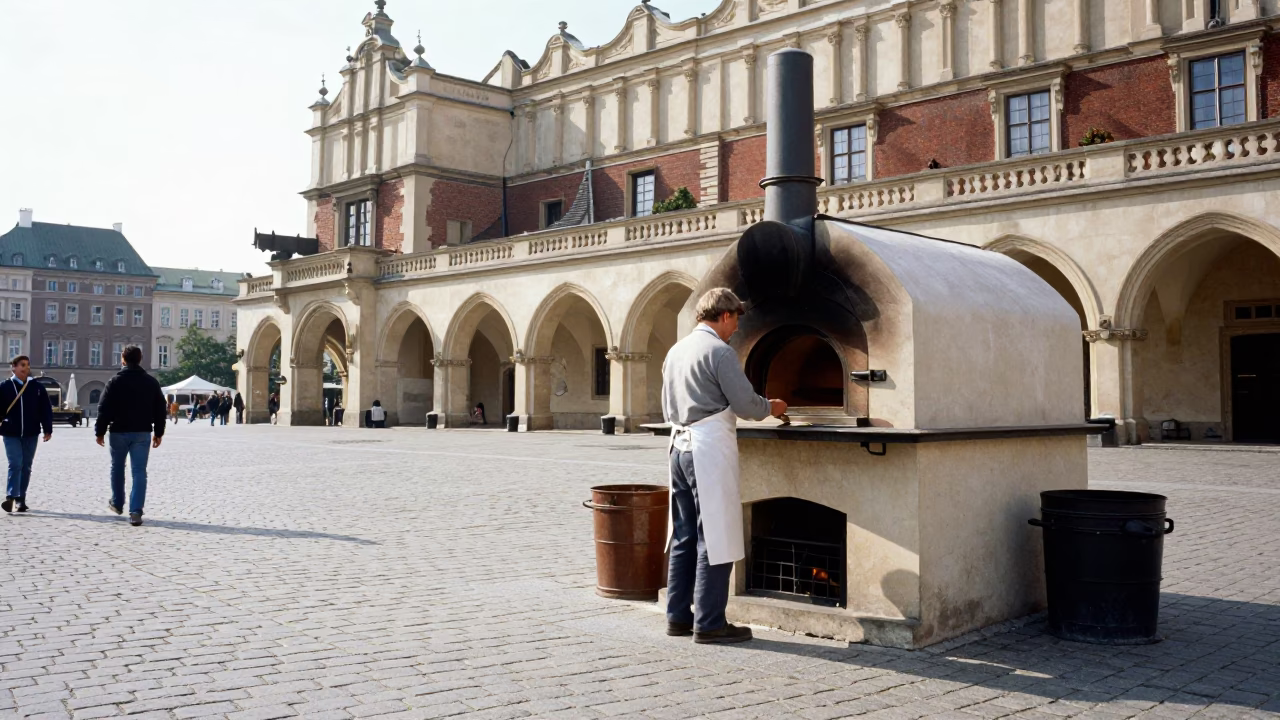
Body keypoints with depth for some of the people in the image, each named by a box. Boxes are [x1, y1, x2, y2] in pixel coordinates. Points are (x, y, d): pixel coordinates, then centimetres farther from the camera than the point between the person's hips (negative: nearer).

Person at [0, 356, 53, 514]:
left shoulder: (37, 387, 4)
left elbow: (46, 409, 5)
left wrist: (48, 429, 1)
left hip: (31, 434, 2)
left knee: (26, 466, 7)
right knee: (15, 464, -14)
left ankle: (21, 499, 15)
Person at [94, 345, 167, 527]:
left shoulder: (115, 382, -5)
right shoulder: (151, 382, 4)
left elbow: (104, 409, -7)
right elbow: (160, 409, 7)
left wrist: (100, 432, -1)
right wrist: (158, 432, 14)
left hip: (119, 432, -1)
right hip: (142, 433, 1)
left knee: (117, 468, 19)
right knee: (139, 471, -2)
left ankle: (117, 503, 34)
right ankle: (135, 511, -11)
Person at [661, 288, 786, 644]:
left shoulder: (676, 351, 16)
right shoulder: (718, 351, -11)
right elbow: (746, 404, -12)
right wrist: (771, 408, 7)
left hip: (680, 446, 9)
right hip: (710, 447, -9)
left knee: (684, 536, 13)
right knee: (715, 538, -3)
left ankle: (678, 616, 19)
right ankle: (709, 623, 1)